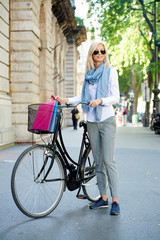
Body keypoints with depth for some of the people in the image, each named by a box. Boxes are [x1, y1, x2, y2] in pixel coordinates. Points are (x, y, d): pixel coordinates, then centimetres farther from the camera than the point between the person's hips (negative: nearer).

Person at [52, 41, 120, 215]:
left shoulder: (110, 71, -1)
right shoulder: (88, 73, 13)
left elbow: (115, 98, -7)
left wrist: (100, 100, -24)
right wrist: (66, 100, 3)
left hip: (107, 120, -5)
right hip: (91, 121, 5)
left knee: (108, 160, -9)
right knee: (98, 161, 7)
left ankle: (115, 200, -3)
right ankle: (103, 198, 15)